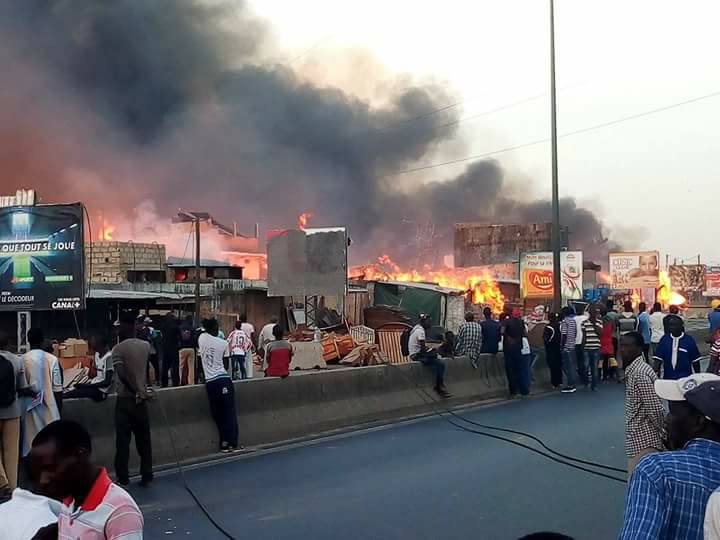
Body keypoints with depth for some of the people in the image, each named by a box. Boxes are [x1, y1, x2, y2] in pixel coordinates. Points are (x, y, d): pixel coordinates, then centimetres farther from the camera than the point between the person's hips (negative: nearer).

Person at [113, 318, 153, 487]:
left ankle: (123, 479, 6)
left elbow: (122, 375, -22)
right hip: (141, 399, 4)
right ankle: (147, 476, 14)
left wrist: (136, 392, -15)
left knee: (123, 441, 3)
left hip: (125, 399, -4)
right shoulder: (146, 345, 5)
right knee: (144, 439, 11)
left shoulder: (118, 349, -10)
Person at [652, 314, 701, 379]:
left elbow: (695, 361, 3)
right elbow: (658, 359, 1)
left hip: (684, 378, -2)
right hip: (667, 378, 2)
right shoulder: (664, 339, 3)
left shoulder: (689, 340, -2)